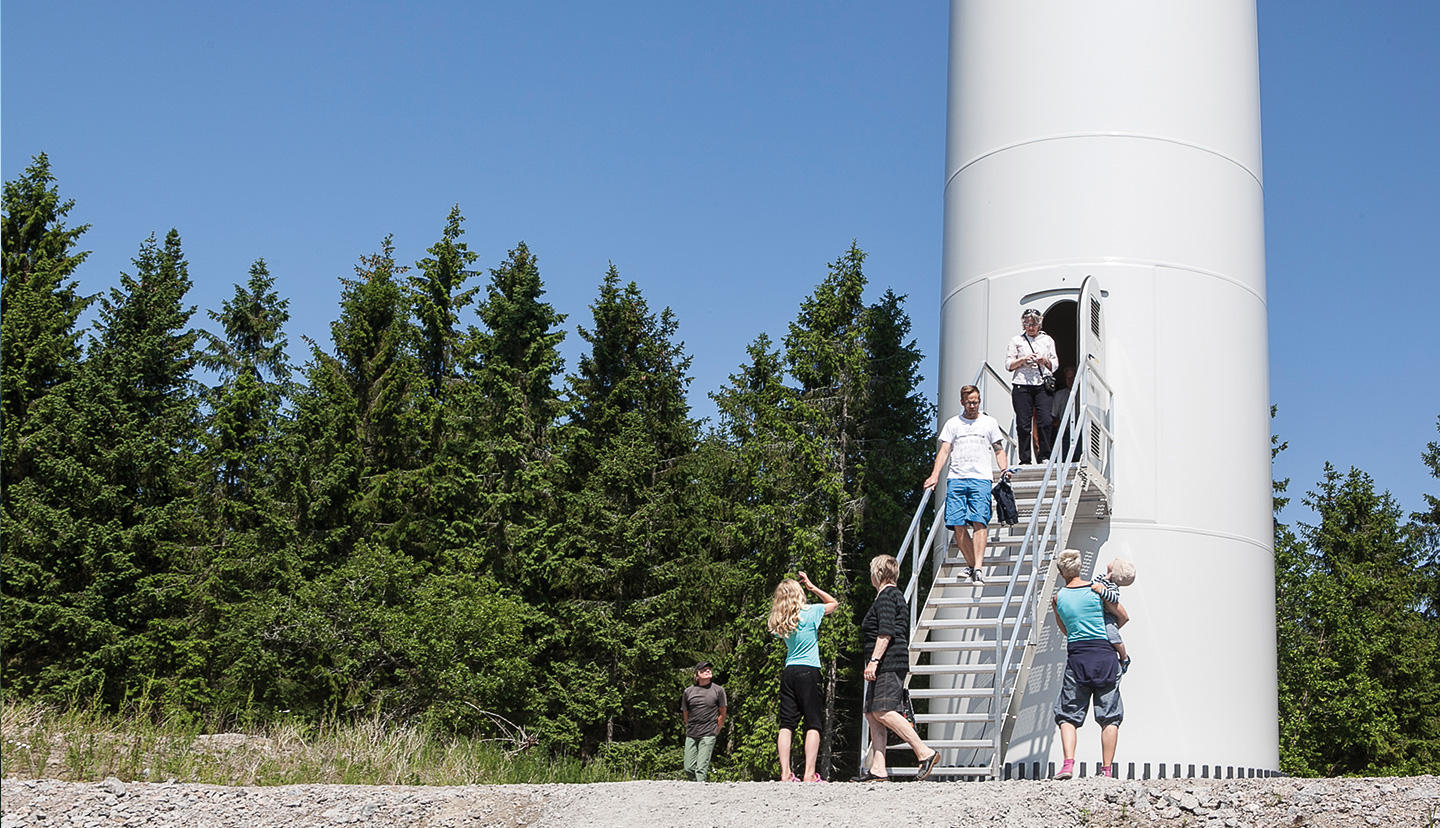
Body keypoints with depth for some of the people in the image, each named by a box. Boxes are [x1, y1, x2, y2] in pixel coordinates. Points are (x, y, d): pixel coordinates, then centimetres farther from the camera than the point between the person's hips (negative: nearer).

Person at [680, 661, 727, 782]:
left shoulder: (718, 690, 1)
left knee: (701, 768, -11)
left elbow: (722, 715, 7)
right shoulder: (688, 692, 6)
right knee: (689, 769, 2)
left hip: (708, 735, -3)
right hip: (691, 735, 3)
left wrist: (715, 732, 6)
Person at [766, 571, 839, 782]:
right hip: (809, 672, -4)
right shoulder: (810, 612, -3)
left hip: (788, 672, 5)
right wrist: (811, 586, 13)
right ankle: (809, 774, -11)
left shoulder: (779, 622, 7)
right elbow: (833, 603, 13)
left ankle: (785, 773, -3)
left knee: (787, 724, 3)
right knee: (813, 724, -3)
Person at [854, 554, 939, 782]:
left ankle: (925, 752, -20)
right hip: (888, 666, 11)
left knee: (882, 711, -18)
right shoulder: (897, 595, 24)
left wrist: (874, 660, -22)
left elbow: (886, 632, -18)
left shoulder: (886, 596, -7)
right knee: (872, 714, 5)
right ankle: (878, 768, 0)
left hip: (888, 662, -10)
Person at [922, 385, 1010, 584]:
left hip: (981, 478, -2)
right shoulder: (952, 423, 15)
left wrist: (1004, 469, -2)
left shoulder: (989, 422, 14)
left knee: (979, 521, -16)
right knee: (957, 524, -7)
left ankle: (978, 568, -19)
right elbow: (944, 451, 10)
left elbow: (999, 450, 16)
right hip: (956, 478, 2)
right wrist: (934, 476, -3)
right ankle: (970, 564, 7)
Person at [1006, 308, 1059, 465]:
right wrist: (1023, 360, -9)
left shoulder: (1047, 340, 18)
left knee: (1045, 421, -13)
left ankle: (1044, 456, -3)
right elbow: (1008, 364, 7)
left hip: (1042, 385, 1)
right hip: (1022, 386, -1)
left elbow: (1055, 364, 17)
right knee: (1023, 423, -6)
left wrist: (1046, 361, -4)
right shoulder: (1017, 341, 13)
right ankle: (1025, 460, -2)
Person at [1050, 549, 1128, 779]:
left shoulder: (1058, 598, 5)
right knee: (1109, 717, 6)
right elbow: (1124, 618, 9)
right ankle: (1107, 769, 3)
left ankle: (1068, 763, -10)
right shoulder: (1097, 589, 0)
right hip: (1104, 655, 0)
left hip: (1077, 657, 0)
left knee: (1068, 715, 7)